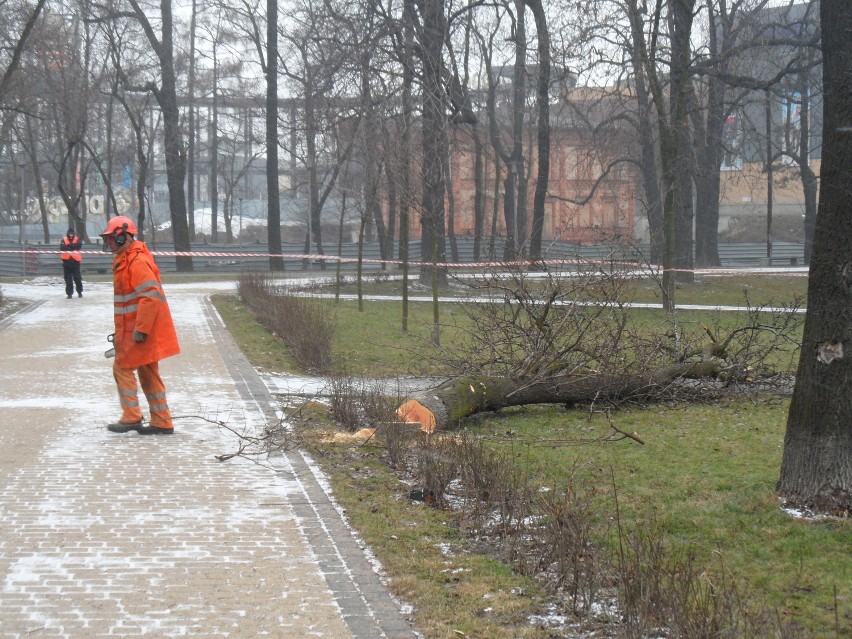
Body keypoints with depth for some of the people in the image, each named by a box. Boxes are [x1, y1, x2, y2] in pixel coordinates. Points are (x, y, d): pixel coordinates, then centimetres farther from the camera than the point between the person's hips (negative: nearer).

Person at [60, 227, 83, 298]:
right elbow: (62, 247, -15)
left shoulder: (77, 240, 4)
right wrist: (73, 247, -17)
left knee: (77, 278, 4)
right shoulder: (64, 240, 4)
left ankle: (79, 292, 20)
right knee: (68, 279, 3)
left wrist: (69, 245, -17)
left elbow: (78, 245, -17)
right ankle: (69, 293, 9)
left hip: (75, 261, -1)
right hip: (66, 261, 1)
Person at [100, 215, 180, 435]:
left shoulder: (137, 262, -18)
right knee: (148, 373, 11)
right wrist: (120, 332, 24)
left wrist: (140, 329, -25)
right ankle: (162, 422, 15)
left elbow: (151, 296, -25)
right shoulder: (124, 260, 16)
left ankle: (131, 417, 1)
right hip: (134, 329, 10)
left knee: (122, 367, -4)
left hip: (139, 332, -10)